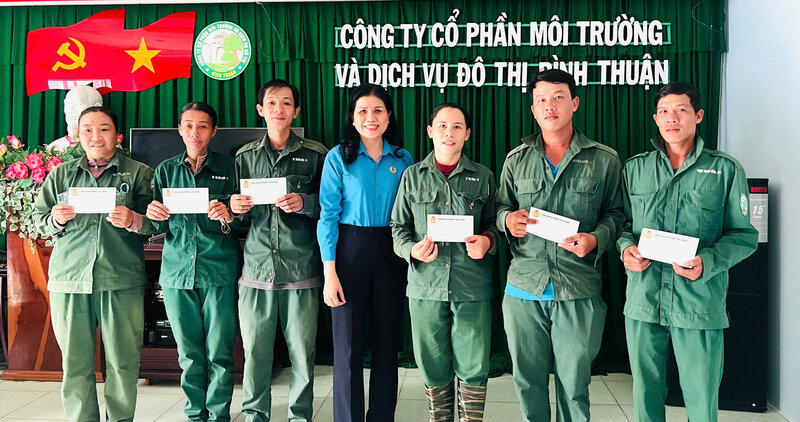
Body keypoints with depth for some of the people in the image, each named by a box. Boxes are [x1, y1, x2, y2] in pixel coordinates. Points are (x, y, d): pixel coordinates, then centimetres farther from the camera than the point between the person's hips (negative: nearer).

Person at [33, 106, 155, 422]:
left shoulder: (139, 173, 8)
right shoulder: (60, 175, 17)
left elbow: (155, 223, 1)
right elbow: (39, 220, 17)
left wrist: (133, 221, -18)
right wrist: (57, 220, -4)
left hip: (122, 280, -2)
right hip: (69, 278, 2)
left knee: (123, 361, 0)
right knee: (75, 362, 5)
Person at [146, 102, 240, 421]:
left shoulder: (228, 167, 5)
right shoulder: (166, 170, 12)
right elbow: (159, 227, 12)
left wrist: (228, 216, -18)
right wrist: (154, 215, -9)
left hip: (219, 271, -2)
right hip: (177, 270, 2)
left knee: (220, 353, 1)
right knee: (188, 353, 10)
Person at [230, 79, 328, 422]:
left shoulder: (315, 154, 5)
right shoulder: (245, 156, 13)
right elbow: (237, 209, 19)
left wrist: (305, 203, -13)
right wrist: (235, 207, -3)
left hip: (301, 269, -2)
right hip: (256, 269, 2)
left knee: (302, 352, 3)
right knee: (254, 351, 6)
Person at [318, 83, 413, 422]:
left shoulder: (403, 159, 6)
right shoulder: (339, 157, -2)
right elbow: (328, 216, -5)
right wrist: (330, 273, -11)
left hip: (390, 254, 3)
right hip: (350, 251, -2)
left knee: (387, 344, 10)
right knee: (348, 346, 3)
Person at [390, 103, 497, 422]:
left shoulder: (483, 177, 8)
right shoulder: (412, 176, 8)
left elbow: (494, 223, 12)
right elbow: (398, 227, 10)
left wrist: (487, 240, -11)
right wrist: (412, 250, -10)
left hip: (472, 287, 0)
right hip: (426, 285, 1)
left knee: (473, 368, 1)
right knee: (434, 368, 9)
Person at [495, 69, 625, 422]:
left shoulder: (604, 161, 3)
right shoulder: (516, 159, 9)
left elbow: (615, 214, 6)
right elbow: (500, 207, 16)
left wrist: (596, 239, -14)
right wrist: (508, 219, -7)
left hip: (579, 291, -2)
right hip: (523, 288, 2)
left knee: (574, 382, 9)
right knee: (527, 379, 12)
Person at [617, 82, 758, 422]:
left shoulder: (726, 170, 3)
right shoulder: (635, 168, 9)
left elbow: (744, 235, 2)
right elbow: (622, 222, 14)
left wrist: (707, 262, -16)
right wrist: (626, 247, -8)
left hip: (700, 301, -2)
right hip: (642, 299, 2)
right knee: (645, 390, 13)